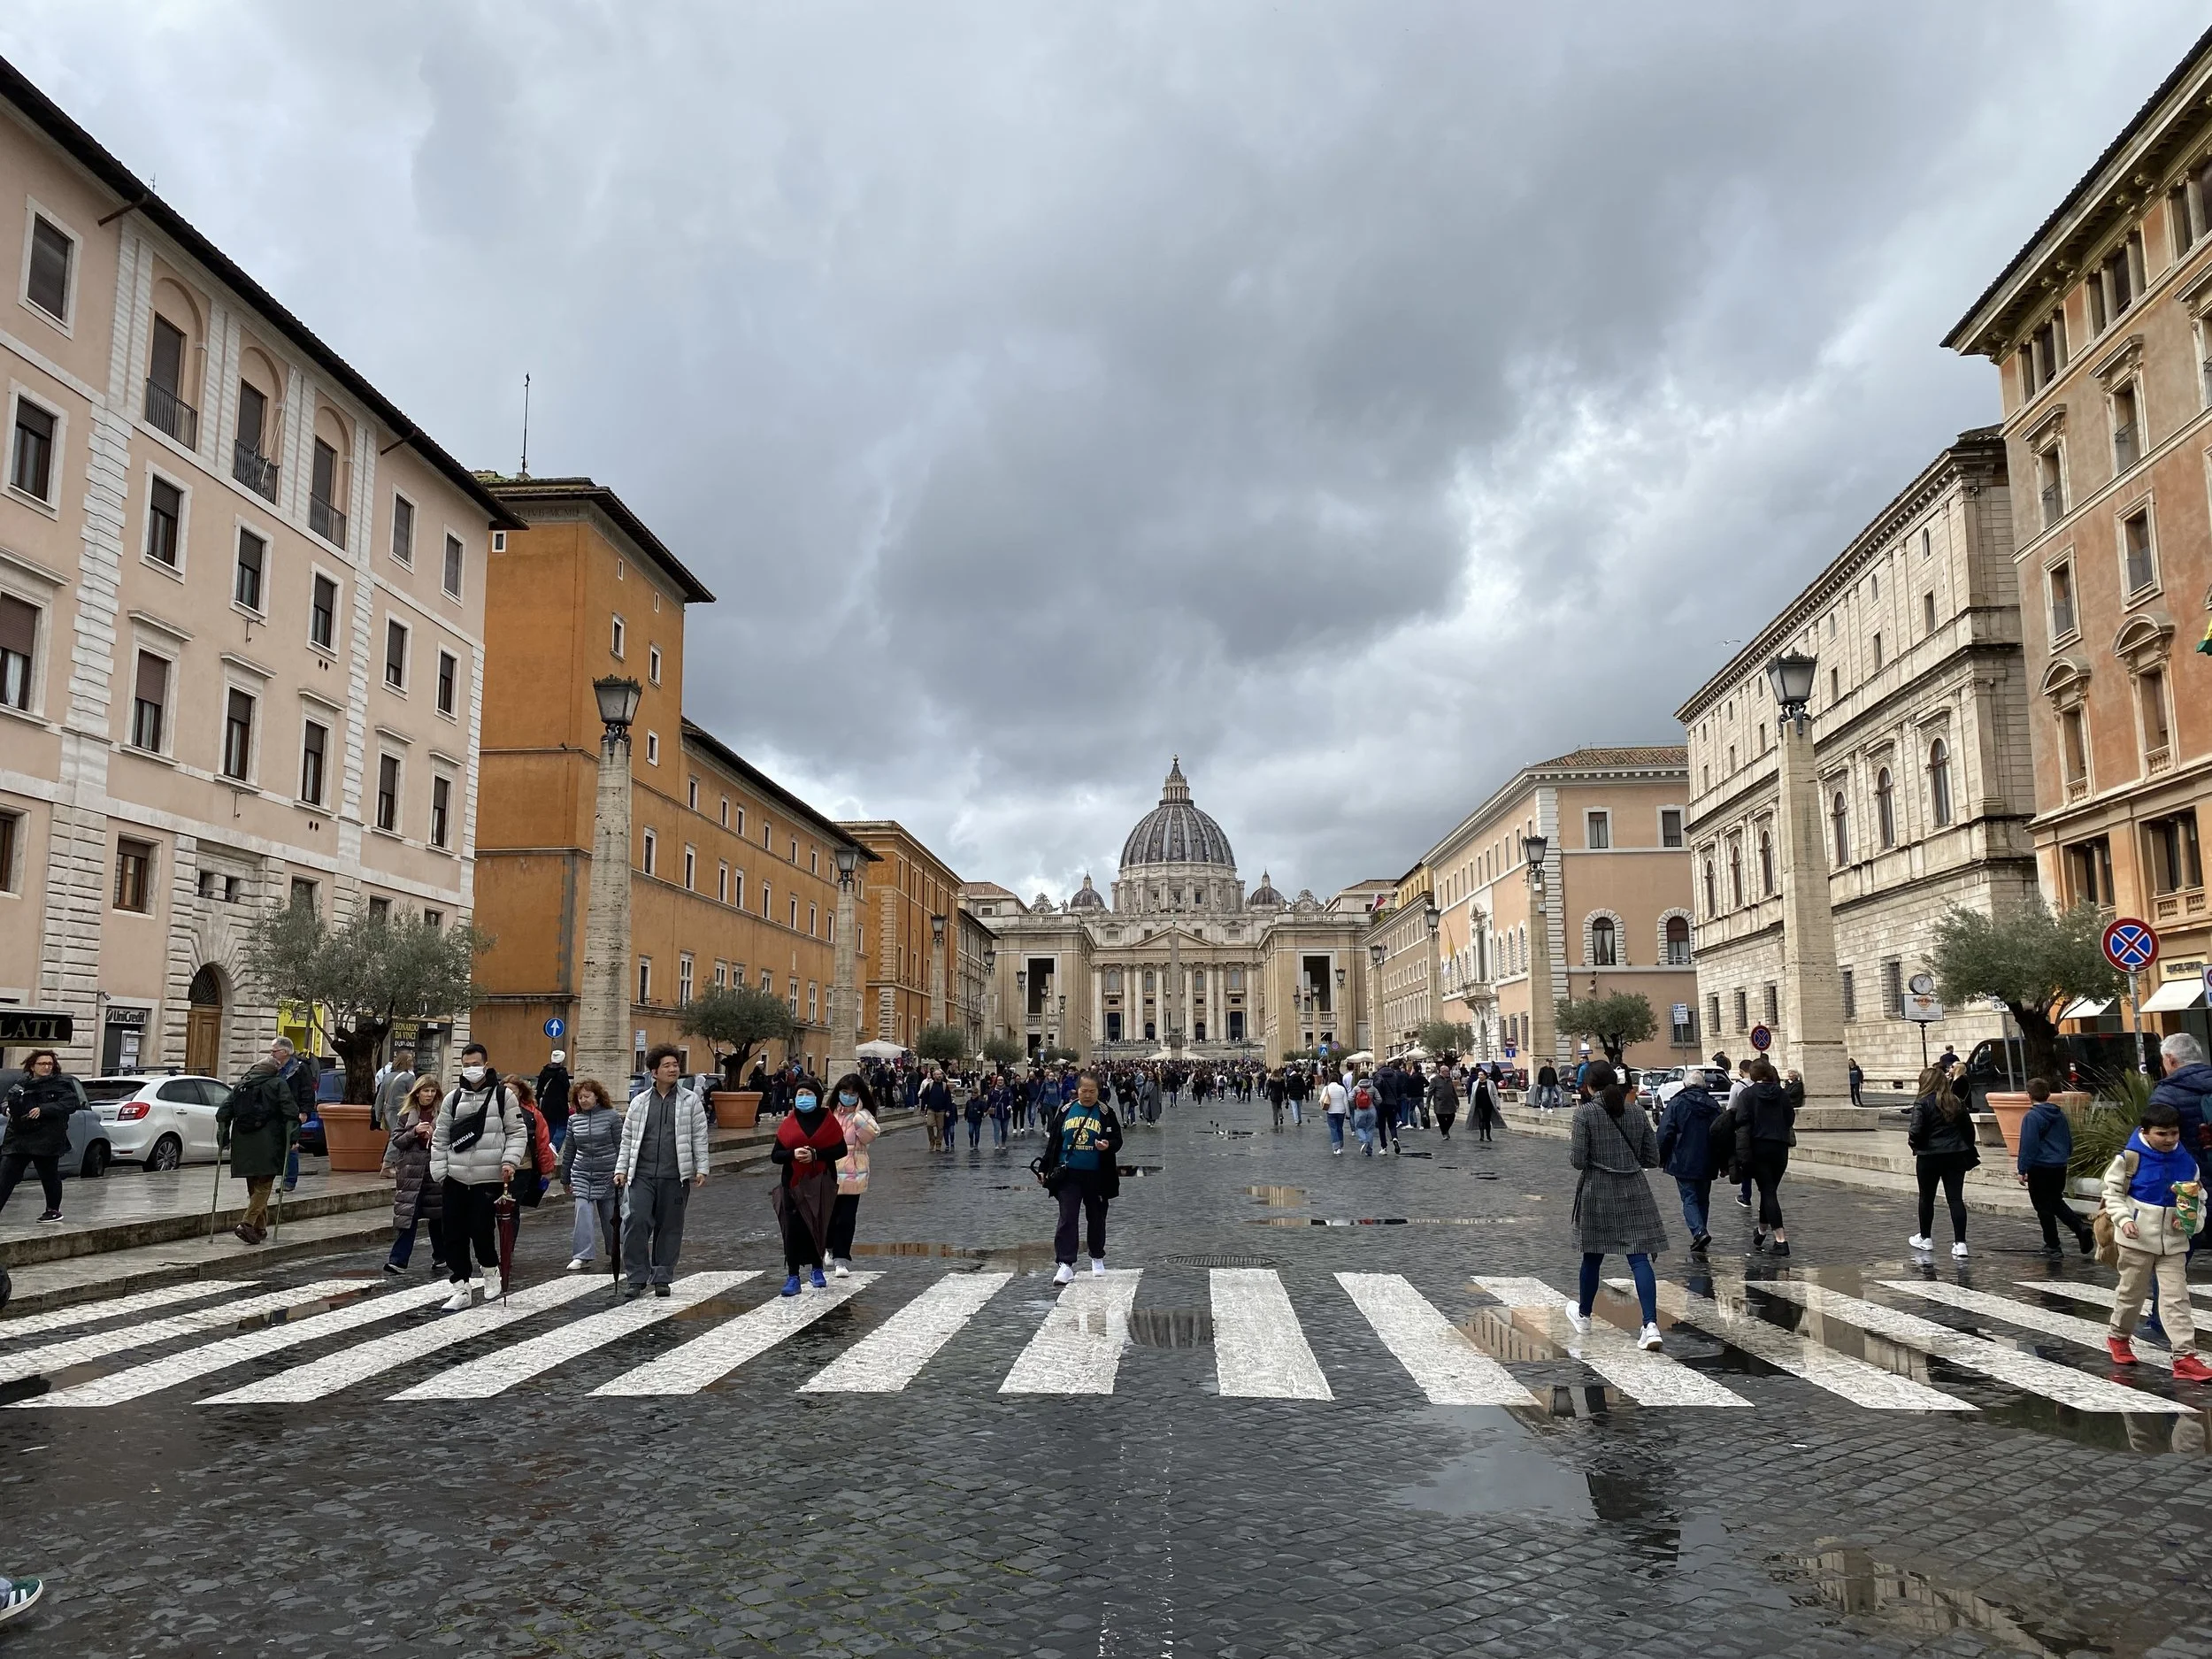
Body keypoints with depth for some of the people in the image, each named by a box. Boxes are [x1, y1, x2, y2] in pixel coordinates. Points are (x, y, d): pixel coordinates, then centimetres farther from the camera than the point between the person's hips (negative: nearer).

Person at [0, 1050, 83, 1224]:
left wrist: (43, 1110, -23)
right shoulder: (22, 1085, 15)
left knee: (49, 1175, 3)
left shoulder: (61, 1084, -1)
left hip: (46, 1139, -5)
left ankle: (53, 1210, 18)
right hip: (18, 1138, 5)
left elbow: (70, 1104, -13)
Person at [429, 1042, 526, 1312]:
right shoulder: (453, 1098, 10)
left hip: (489, 1179, -4)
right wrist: (439, 1172, 5)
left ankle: (490, 1270, 21)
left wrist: (510, 1161, -13)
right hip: (455, 1179, 4)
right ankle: (461, 1289, 16)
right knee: (454, 1235, 5)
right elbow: (440, 1138, 13)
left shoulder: (503, 1095, 1)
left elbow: (517, 1132, 1)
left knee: (480, 1229, -9)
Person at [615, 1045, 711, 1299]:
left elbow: (699, 1138, 4)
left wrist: (701, 1169, -1)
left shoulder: (690, 1100, 5)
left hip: (675, 1176, 0)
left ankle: (662, 1278, 17)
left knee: (670, 1227, 5)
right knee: (636, 1221, -10)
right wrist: (621, 1169, 6)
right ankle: (635, 1277, 0)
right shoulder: (640, 1102, 9)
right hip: (642, 1176, 1)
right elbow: (627, 1139, 12)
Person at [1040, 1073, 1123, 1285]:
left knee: (1096, 1218, 13)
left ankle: (1097, 1258, 32)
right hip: (1068, 1174, 0)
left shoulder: (1106, 1113, 0)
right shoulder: (1065, 1110, 4)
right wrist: (1044, 1168, 8)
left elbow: (1117, 1141, 1)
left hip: (1096, 1176, 0)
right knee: (1067, 1219, -7)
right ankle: (1065, 1264, -8)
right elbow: (1052, 1140, 9)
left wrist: (1108, 1145, -22)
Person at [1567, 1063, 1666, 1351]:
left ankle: (1584, 1316, 33)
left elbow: (1578, 1160, -11)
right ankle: (1651, 1324, -16)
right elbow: (1653, 1159, 6)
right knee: (1639, 1258, -3)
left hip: (1597, 1193, -2)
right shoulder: (1637, 1111, 3)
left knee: (1592, 1257, 14)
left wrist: (1572, 1140, 8)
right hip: (1634, 1193, 2)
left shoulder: (1585, 1113, -9)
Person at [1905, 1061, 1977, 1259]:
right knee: (1956, 1198, 2)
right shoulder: (1957, 1102, 5)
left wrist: (1913, 1142, 2)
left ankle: (1925, 1238, 25)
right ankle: (1960, 1243, -5)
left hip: (1929, 1156, -4)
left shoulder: (1923, 1103, -13)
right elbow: (1968, 1128, 10)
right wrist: (1967, 1150, 20)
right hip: (1955, 1155, 4)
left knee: (1927, 1198, 12)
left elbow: (1916, 1131, -19)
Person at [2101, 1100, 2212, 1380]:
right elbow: (2113, 1191, -3)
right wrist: (2124, 1219, -14)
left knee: (2177, 1298, -2)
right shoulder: (2131, 1158, -10)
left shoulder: (2187, 1162, 1)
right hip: (2137, 1239, -3)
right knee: (2132, 1292, 11)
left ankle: (2185, 1356, -3)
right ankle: (2119, 1337, 33)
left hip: (2174, 1242, 3)